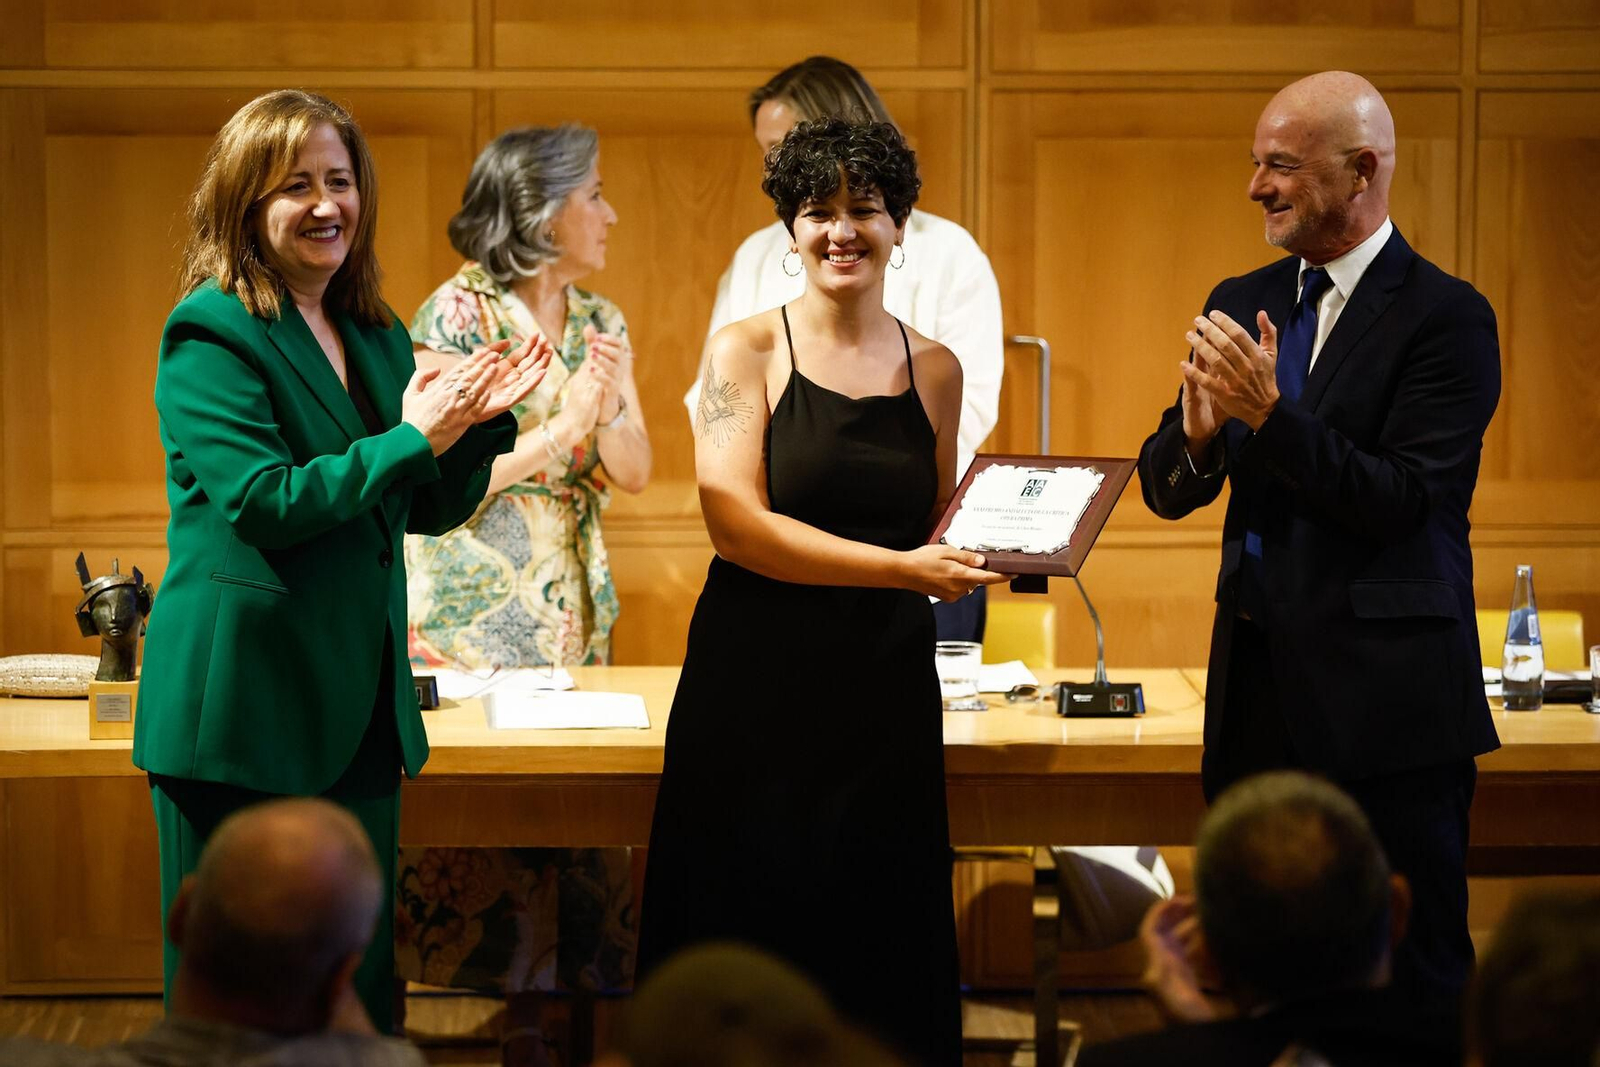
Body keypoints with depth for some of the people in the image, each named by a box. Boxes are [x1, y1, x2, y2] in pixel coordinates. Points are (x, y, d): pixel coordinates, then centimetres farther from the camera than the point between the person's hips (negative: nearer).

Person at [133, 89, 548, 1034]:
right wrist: (410, 439, -20)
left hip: (358, 705, 7)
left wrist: (484, 422, -1)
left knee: (359, 981, 10)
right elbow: (263, 503, -18)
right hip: (245, 704, -7)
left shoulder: (377, 334, 14)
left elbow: (429, 509, 16)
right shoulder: (212, 333, -9)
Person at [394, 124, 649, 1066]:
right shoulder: (456, 315, -7)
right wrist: (560, 427, -19)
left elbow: (634, 473, 8)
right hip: (469, 601, -6)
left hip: (570, 601, 6)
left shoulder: (600, 322, 11)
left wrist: (607, 407, -12)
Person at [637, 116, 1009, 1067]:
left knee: (885, 948, 3)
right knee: (752, 935, -1)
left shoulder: (934, 369, 11)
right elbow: (737, 522, -11)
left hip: (888, 686, 3)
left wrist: (988, 546, -2)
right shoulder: (748, 351, -1)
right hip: (758, 680, -3)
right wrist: (899, 568, -18)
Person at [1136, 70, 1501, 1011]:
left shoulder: (1446, 317, -8)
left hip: (1385, 699, -6)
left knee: (1413, 972, 0)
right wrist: (1198, 432, -13)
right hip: (1260, 687, 6)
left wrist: (1270, 412, -24)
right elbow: (1166, 490, 9)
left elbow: (1401, 502, -16)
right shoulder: (1243, 304, 11)